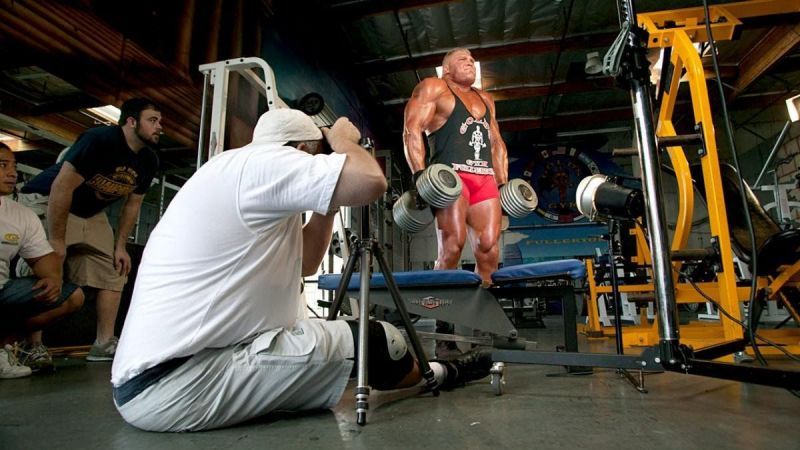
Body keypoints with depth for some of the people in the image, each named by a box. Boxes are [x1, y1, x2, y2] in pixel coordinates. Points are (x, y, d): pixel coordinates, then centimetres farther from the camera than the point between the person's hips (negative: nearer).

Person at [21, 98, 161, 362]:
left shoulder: (149, 161, -5)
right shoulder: (99, 139, -26)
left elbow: (132, 204, 5)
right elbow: (62, 186, -27)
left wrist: (120, 246, 0)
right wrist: (56, 240, -26)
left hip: (92, 215, 7)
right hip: (47, 203, -7)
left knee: (114, 274, 1)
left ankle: (104, 344, 5)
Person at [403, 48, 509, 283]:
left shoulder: (485, 99, 30)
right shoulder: (433, 87, 10)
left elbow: (497, 144, 29)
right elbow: (412, 129, -4)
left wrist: (503, 183, 17)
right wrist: (419, 174, -18)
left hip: (485, 180, 6)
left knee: (489, 246, -8)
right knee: (453, 244, -19)